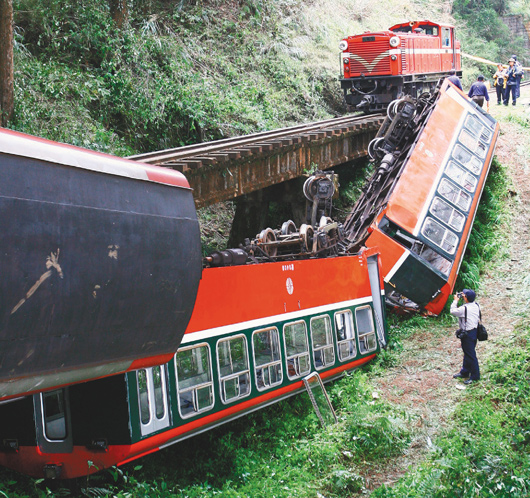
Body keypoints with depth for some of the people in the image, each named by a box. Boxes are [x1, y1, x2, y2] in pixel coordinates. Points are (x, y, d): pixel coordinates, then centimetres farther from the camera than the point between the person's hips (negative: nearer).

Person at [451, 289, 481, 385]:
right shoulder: (476, 305, 0)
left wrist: (455, 300, 0)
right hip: (474, 330, 9)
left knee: (470, 355, 1)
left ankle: (475, 376, 9)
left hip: (468, 334, -9)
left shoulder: (464, 308, -25)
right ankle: (464, 372, 35)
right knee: (467, 353, 21)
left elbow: (453, 311, -13)